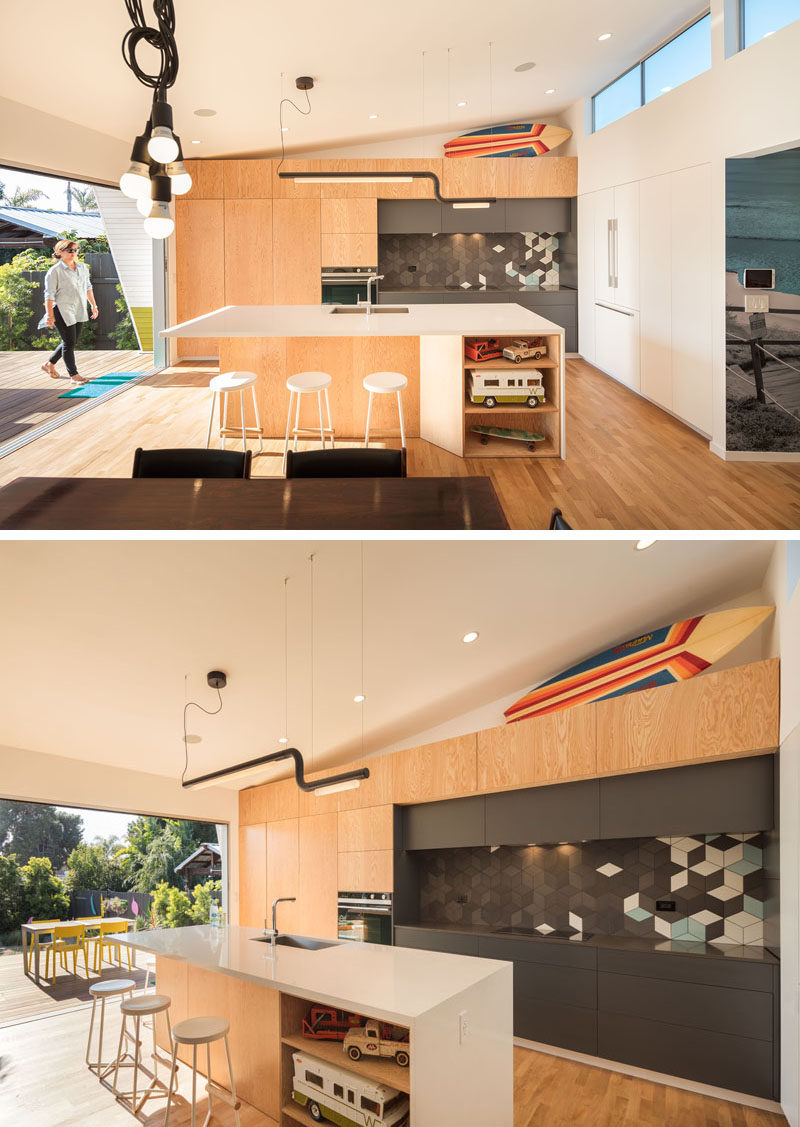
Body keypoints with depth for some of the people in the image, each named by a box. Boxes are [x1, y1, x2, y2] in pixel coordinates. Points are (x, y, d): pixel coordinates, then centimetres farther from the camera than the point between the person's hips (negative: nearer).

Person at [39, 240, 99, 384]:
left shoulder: (82, 267, 9)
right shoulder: (55, 271, -11)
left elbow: (88, 287, 20)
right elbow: (49, 295, -11)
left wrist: (93, 305, 16)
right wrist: (50, 316, -14)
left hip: (78, 311, 7)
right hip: (62, 311, -7)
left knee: (72, 342, 13)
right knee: (69, 343, -4)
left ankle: (49, 364, 30)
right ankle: (74, 374, 6)